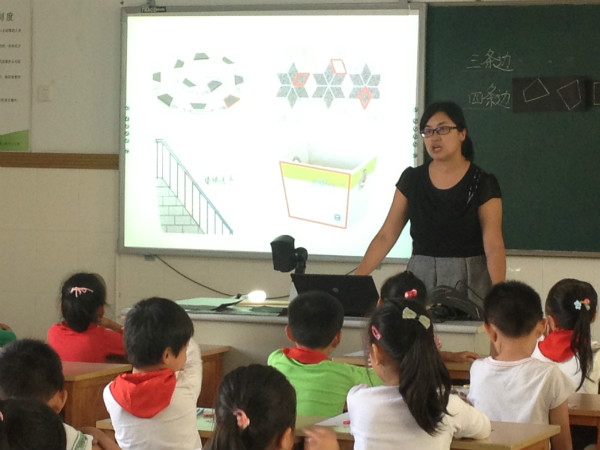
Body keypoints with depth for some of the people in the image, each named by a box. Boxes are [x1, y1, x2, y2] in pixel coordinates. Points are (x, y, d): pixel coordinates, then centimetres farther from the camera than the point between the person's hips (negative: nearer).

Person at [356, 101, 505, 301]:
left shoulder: (482, 184, -4)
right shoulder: (411, 179, 6)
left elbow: (493, 245, -12)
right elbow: (386, 235, 4)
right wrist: (356, 279, -6)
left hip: (468, 279, -3)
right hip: (420, 277, 3)